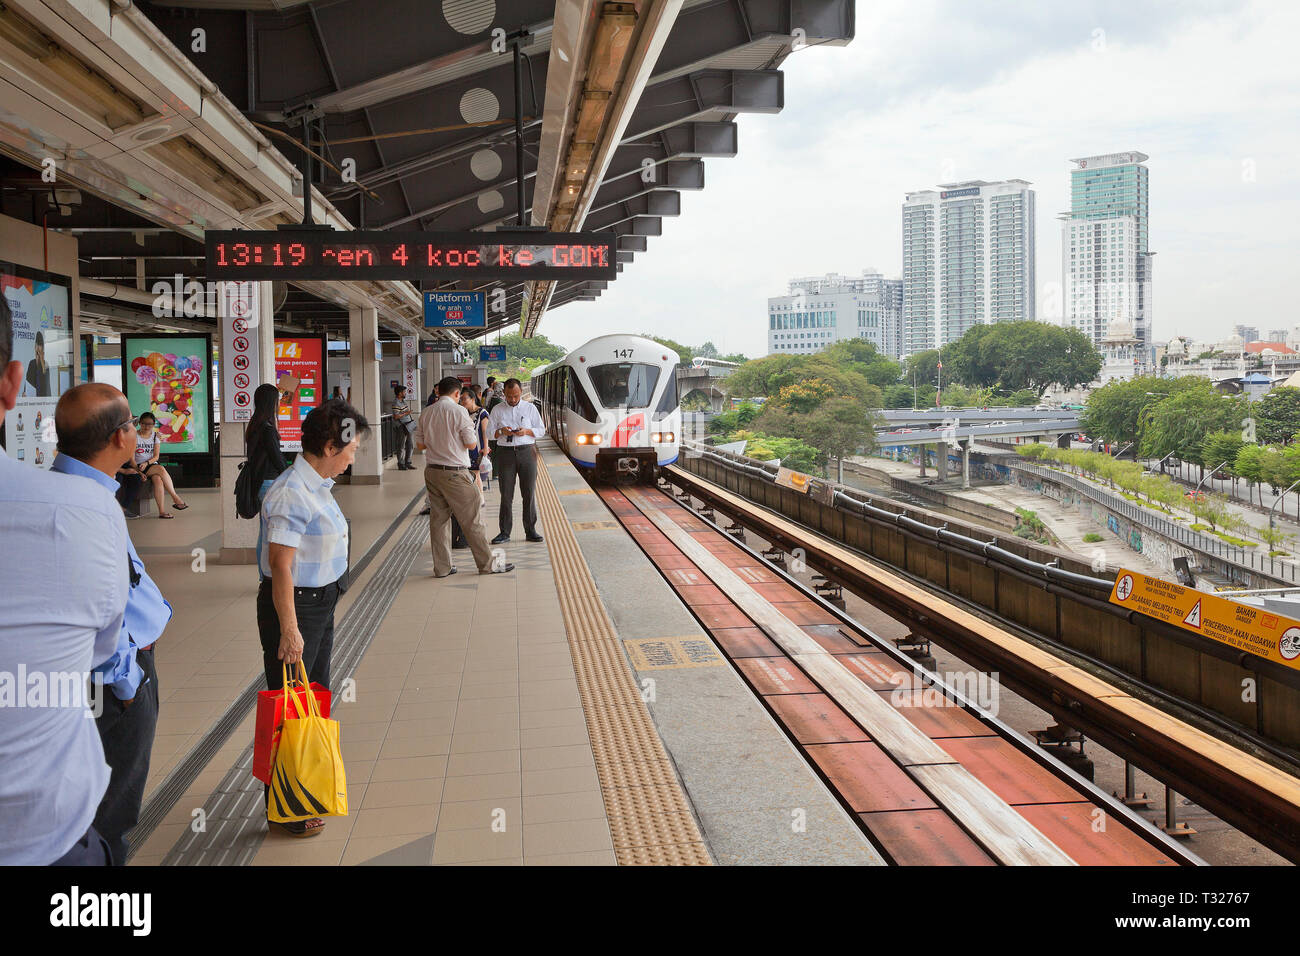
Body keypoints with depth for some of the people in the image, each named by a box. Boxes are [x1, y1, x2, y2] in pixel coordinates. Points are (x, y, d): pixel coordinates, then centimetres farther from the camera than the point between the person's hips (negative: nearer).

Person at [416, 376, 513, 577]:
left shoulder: (426, 413, 7)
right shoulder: (458, 411, -11)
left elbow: (421, 444, 11)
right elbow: (471, 444, -10)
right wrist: (467, 435, 9)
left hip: (431, 471, 6)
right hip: (454, 473, -6)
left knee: (438, 519, 11)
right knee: (472, 518, 1)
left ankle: (442, 567, 14)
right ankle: (487, 564, 8)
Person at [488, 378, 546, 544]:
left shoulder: (530, 408, 9)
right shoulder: (497, 410, 9)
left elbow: (541, 430, 9)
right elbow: (489, 432, 9)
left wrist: (526, 431, -9)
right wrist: (501, 432, -12)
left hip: (527, 452, 0)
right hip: (505, 453, 0)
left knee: (529, 493, 0)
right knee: (506, 494, 0)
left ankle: (530, 530, 8)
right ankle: (505, 532, 5)